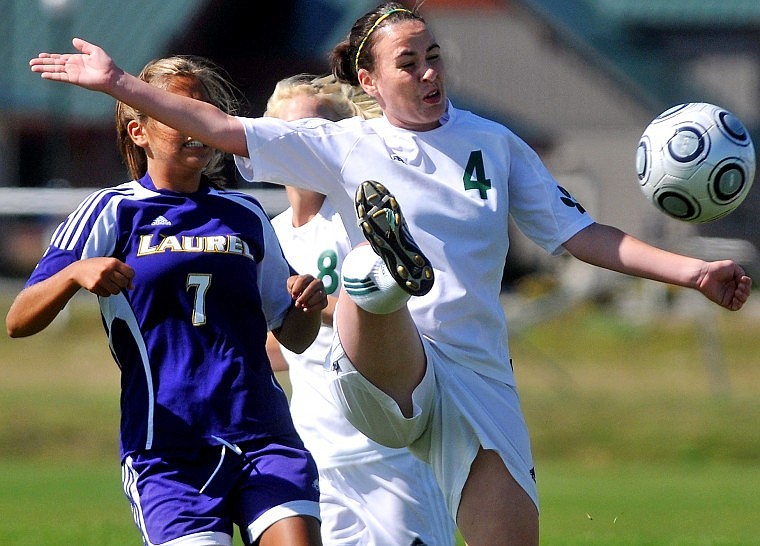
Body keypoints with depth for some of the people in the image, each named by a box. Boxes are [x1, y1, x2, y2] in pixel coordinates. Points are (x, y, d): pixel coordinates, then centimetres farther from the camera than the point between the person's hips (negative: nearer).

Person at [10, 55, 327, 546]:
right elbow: (19, 322, -3)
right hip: (165, 451, -3)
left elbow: (292, 337, 22)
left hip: (262, 435, 3)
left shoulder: (245, 216, 14)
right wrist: (75, 273, -23)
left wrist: (307, 306, -1)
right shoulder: (112, 213, 4)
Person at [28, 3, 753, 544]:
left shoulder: (494, 144, 14)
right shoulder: (345, 148, 9)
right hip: (382, 374, -2)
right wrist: (119, 84, 0)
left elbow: (579, 234, 15)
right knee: (361, 296, -38)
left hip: (476, 377, 3)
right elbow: (224, 130, 5)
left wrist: (690, 272, 7)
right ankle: (384, 274, -74)